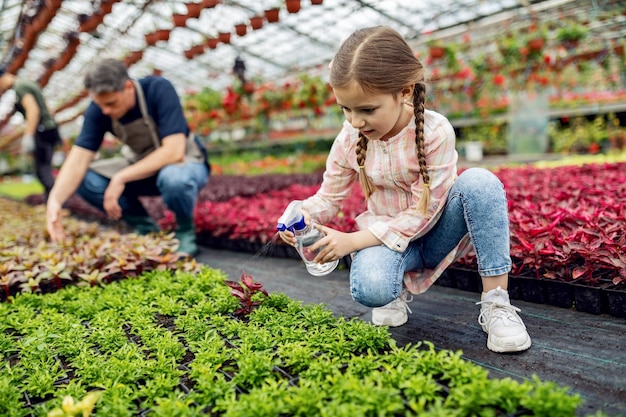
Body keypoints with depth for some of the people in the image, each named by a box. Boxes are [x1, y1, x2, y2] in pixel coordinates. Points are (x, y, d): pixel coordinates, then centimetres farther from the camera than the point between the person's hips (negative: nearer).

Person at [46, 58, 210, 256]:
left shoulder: (159, 90, -26)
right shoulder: (98, 110, -14)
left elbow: (173, 151, -35)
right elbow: (78, 160, -18)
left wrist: (120, 178, -33)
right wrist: (55, 199, -35)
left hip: (184, 161, -5)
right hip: (141, 164, 5)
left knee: (174, 178, -41)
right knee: (85, 178, -14)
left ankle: (185, 231, -8)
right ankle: (145, 228, 3)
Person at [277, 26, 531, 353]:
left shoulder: (435, 131, -22)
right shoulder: (350, 139, -11)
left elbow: (423, 214, -23)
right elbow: (328, 197, -1)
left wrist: (353, 241, -28)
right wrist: (301, 216, -26)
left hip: (437, 231, -1)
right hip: (388, 237, 1)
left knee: (479, 182, -33)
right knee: (369, 288, -35)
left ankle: (496, 304, -22)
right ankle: (399, 288, 6)